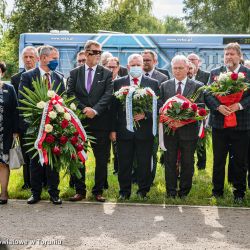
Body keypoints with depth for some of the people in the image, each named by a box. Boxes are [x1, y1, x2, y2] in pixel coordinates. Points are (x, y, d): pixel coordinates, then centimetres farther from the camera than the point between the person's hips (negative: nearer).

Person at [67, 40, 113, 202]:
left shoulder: (106, 74, 4)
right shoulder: (75, 73, 8)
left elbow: (108, 95, -6)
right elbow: (70, 94, 0)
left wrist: (95, 110, -19)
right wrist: (84, 109, -13)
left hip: (100, 122, -1)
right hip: (80, 121, 1)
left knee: (102, 159, 3)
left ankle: (98, 190, 14)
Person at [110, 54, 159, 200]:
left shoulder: (153, 83, 7)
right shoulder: (118, 83, 8)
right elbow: (114, 107, 5)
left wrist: (145, 114, -14)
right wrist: (113, 129, -1)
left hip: (145, 131, 0)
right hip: (124, 130, 0)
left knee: (144, 163, 5)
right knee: (124, 164, 6)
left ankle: (143, 191, 17)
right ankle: (124, 191, 17)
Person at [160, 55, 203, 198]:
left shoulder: (197, 87, 2)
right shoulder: (165, 86, 9)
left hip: (188, 130, -1)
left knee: (188, 163, 6)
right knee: (170, 162, 5)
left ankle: (184, 192, 17)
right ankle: (171, 192, 14)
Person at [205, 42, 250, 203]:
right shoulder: (215, 73, 6)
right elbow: (207, 95, -1)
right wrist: (218, 106, -18)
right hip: (219, 123, 2)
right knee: (218, 160, 11)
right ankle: (217, 191, 23)